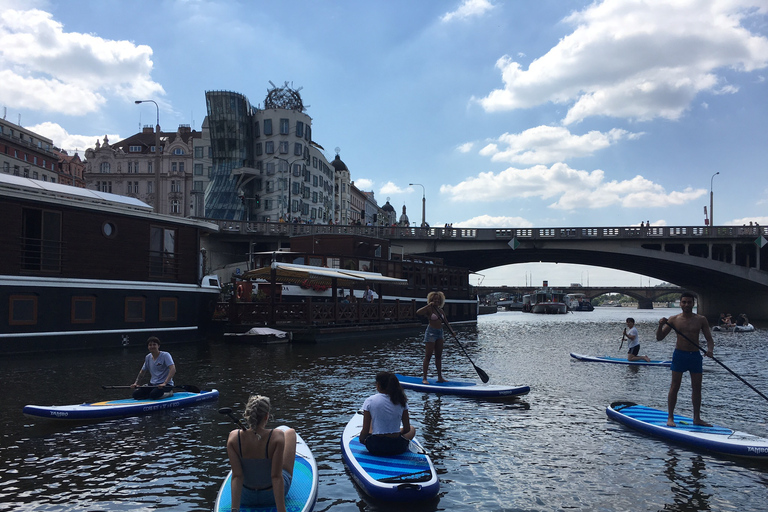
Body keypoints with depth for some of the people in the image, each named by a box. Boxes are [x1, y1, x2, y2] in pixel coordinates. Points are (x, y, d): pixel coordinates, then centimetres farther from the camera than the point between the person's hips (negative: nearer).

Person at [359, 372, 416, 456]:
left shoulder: (369, 401, -9)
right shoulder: (401, 400, -3)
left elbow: (365, 431, -8)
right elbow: (407, 429, 2)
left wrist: (361, 440, 13)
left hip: (375, 448, 0)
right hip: (398, 448, 0)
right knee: (412, 430, 31)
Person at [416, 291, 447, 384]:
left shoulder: (440, 310, 12)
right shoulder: (429, 309, -8)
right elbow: (418, 312, -25)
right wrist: (428, 305, -27)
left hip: (440, 333, 7)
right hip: (431, 332, -7)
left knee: (439, 356, 11)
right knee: (428, 356, -7)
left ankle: (440, 377, 18)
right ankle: (424, 378, -5)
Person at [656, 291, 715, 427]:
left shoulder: (701, 320, 3)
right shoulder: (674, 319, -1)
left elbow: (709, 339, 4)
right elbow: (659, 337, 1)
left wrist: (710, 350, -17)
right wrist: (660, 325, -19)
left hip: (695, 355, 2)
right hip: (679, 355, -2)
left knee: (697, 388, 7)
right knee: (675, 387, -2)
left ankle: (697, 418, 18)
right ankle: (670, 417, 4)